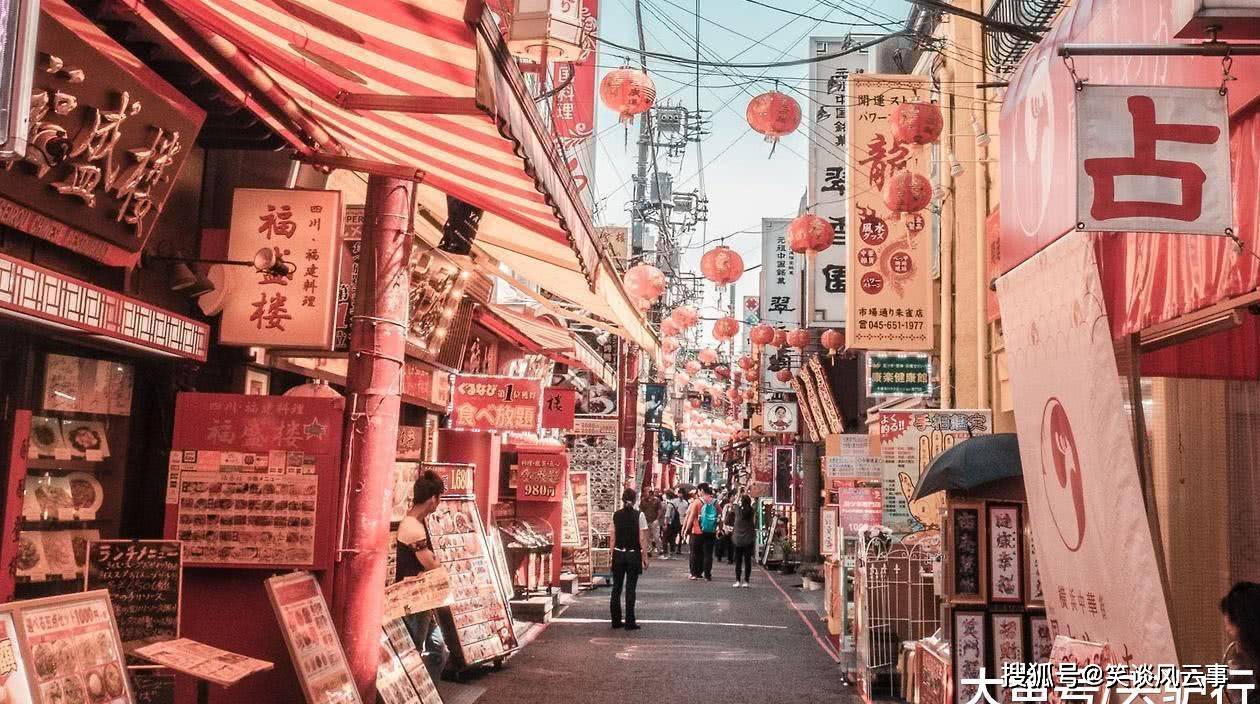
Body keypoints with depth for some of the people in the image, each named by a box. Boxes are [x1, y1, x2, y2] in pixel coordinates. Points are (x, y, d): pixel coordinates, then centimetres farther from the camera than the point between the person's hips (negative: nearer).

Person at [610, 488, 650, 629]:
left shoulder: (616, 515, 0)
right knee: (630, 589, 3)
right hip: (633, 554, -3)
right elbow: (642, 538, -8)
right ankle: (629, 622, 5)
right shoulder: (639, 515, -8)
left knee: (616, 588, 11)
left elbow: (613, 537, 1)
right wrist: (645, 557, -2)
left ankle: (616, 621, 16)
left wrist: (612, 554, 8)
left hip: (618, 554, 3)